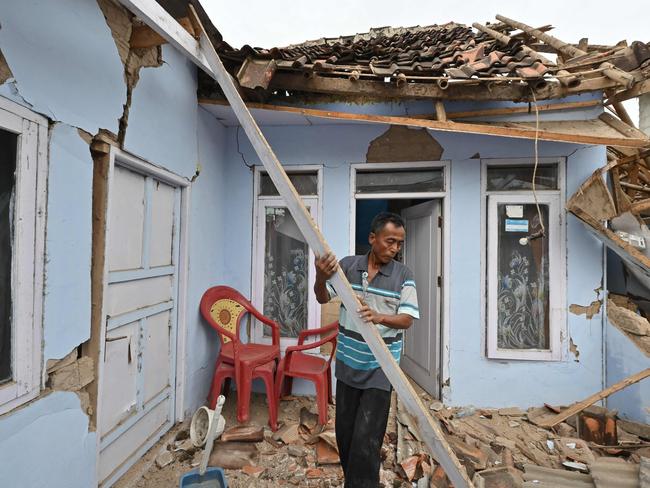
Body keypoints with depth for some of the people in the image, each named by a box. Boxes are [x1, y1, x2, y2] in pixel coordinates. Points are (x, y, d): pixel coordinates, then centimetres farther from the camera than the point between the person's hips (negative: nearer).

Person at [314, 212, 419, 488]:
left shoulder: (404, 276, -7)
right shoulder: (347, 265, -4)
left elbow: (407, 320, -12)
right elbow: (323, 299, -2)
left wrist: (379, 317, -33)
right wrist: (321, 278, -25)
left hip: (379, 369, -2)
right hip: (348, 364, 3)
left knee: (366, 439, 0)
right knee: (344, 432, 17)